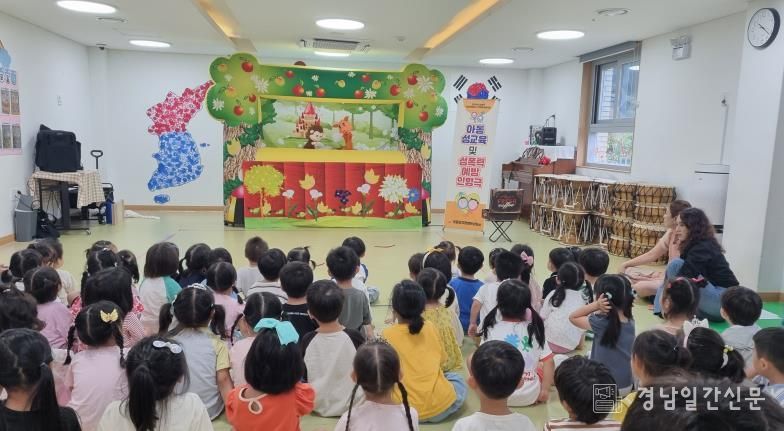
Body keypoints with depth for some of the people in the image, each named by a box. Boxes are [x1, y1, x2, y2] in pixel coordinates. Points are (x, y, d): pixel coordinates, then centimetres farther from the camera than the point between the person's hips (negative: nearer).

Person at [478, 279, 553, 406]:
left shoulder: (491, 329, -8)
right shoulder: (534, 329, -3)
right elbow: (549, 362, -3)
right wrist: (545, 390, 5)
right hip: (530, 396, 2)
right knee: (548, 365, 28)